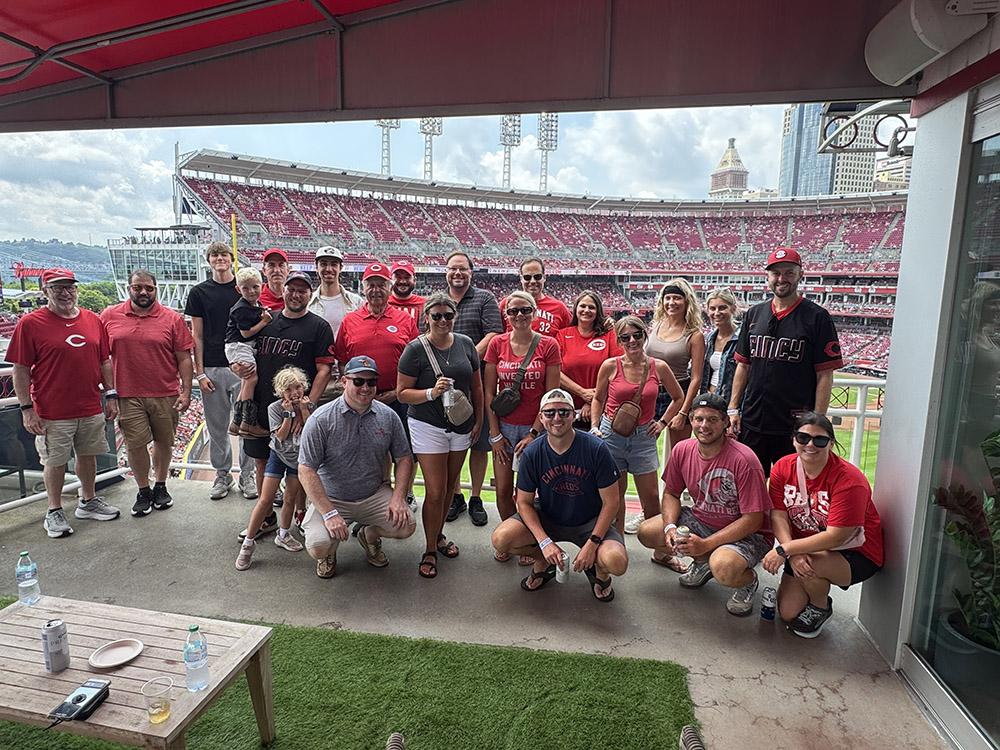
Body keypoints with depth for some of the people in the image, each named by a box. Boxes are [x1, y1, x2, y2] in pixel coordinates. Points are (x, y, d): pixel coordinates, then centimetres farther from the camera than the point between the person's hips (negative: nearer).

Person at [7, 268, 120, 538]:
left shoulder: (93, 320, 5)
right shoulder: (29, 324, -8)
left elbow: (104, 362, 11)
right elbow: (21, 370, -8)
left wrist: (111, 395, 9)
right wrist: (27, 409, -10)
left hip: (91, 409, 4)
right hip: (53, 413, -4)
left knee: (88, 455, 16)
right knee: (55, 462, 7)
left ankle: (88, 502, 32)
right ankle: (54, 512, 23)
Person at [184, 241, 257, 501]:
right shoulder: (199, 292, 7)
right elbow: (196, 335, 6)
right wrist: (199, 372, -1)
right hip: (212, 369, 1)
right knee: (217, 426, 9)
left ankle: (247, 475, 15)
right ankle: (222, 474, 23)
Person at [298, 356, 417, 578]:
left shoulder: (388, 416, -1)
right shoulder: (321, 420, -13)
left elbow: (404, 459, 4)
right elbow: (306, 471, -15)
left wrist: (398, 497, -11)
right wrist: (329, 514, -22)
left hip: (375, 496, 3)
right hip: (332, 499, -3)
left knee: (406, 526, -18)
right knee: (317, 547, -24)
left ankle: (369, 536, 17)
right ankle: (331, 547, 17)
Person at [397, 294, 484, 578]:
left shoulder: (465, 344, 1)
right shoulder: (416, 349, -11)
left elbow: (476, 386, 10)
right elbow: (403, 393, -10)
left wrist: (479, 420, 7)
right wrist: (432, 393, -25)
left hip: (461, 427, 5)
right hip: (428, 427, -4)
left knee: (449, 487, 17)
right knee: (435, 492, -3)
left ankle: (439, 535, 38)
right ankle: (430, 550, 15)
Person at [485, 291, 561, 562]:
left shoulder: (548, 345, -5)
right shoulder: (497, 344, 1)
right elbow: (489, 392, 3)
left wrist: (534, 433, -9)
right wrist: (495, 434, -1)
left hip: (535, 428, -2)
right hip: (504, 427, 2)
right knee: (503, 491, 7)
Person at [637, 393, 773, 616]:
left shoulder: (744, 460, -25)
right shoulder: (682, 450, -7)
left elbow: (753, 520, -22)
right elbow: (671, 494, 6)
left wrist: (706, 544, -27)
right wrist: (670, 527, -15)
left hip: (745, 533, -6)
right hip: (700, 520, 6)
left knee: (723, 568, -36)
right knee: (646, 532, -8)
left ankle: (748, 580, 3)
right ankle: (703, 561, 14)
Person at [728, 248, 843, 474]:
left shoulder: (817, 317, -3)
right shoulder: (754, 314, 10)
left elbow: (825, 375, -6)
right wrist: (733, 408, 8)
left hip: (795, 427, -4)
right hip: (751, 422, 4)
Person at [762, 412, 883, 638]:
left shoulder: (849, 479, -25)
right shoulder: (782, 468, -9)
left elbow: (837, 536, -29)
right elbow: (778, 516, -12)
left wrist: (784, 550, -31)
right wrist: (792, 554, -30)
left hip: (855, 554, -4)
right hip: (805, 548, 5)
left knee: (810, 565, -35)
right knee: (787, 612, -2)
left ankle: (821, 608, 0)